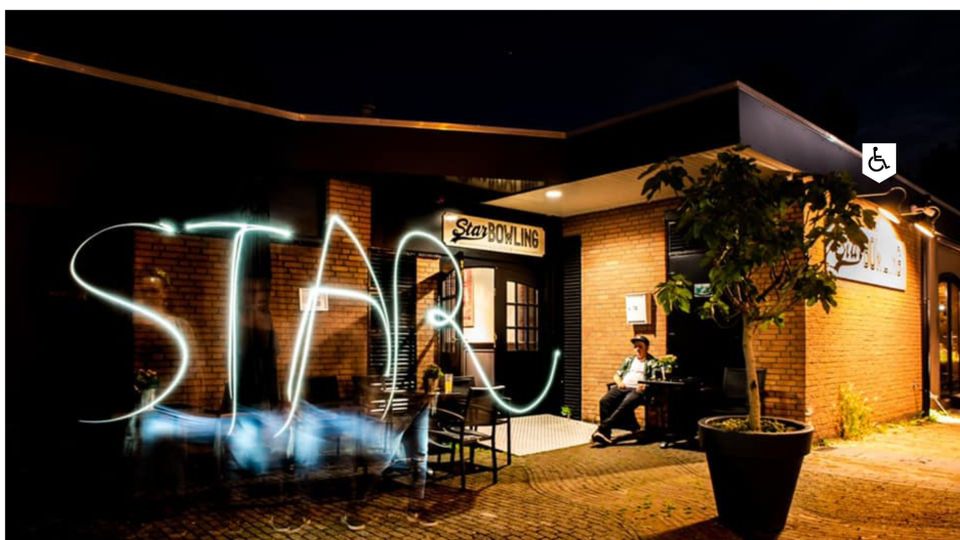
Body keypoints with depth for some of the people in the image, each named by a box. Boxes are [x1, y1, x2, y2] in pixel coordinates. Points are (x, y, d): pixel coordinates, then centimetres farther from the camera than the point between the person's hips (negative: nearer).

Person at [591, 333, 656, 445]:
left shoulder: (652, 362, 13)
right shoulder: (628, 360, 29)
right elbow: (616, 375, 27)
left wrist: (645, 385, -18)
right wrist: (619, 382, 4)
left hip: (637, 390, -5)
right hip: (622, 388, 5)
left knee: (625, 405, -37)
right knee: (604, 401, -26)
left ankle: (602, 429, -40)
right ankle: (605, 434, -28)